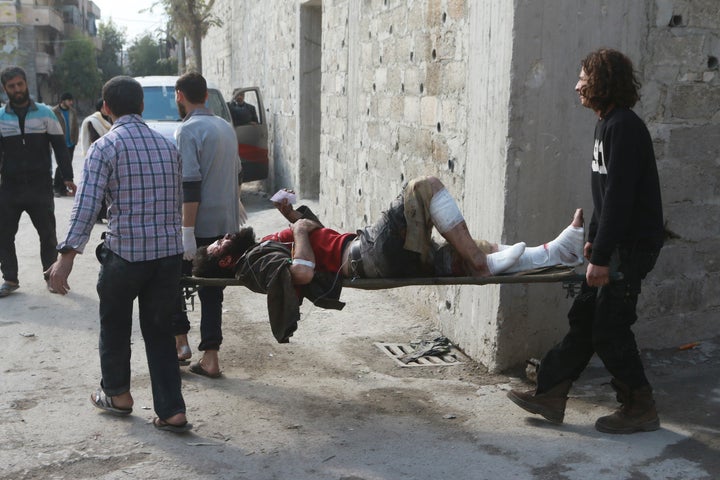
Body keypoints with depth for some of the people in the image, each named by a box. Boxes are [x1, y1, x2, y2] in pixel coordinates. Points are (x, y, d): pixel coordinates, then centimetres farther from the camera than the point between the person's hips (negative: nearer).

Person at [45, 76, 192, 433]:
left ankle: (116, 394, 36)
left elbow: (86, 205, -17)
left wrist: (67, 256, -19)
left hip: (124, 252, -4)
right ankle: (171, 411, 8)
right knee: (159, 330, 13)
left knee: (115, 324, 19)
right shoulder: (166, 145, 10)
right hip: (169, 251, 4)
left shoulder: (105, 147, -7)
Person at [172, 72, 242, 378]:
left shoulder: (188, 130, -12)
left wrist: (187, 232, -19)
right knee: (212, 291, 10)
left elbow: (190, 185, -19)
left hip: (200, 226, -7)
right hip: (227, 224, 7)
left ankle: (180, 341, 10)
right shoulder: (226, 127, 14)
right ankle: (210, 358, 11)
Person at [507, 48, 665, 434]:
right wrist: (594, 239, 19)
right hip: (615, 242, 10)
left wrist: (602, 256, -24)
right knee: (583, 319, 12)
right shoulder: (607, 124, 14)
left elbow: (619, 197, -24)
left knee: (610, 328, -3)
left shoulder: (623, 127, -18)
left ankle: (640, 408, 13)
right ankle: (550, 395, 20)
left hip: (632, 243, -10)